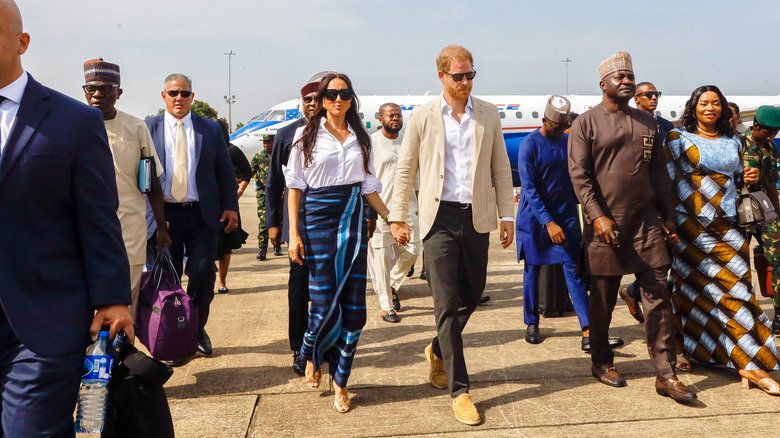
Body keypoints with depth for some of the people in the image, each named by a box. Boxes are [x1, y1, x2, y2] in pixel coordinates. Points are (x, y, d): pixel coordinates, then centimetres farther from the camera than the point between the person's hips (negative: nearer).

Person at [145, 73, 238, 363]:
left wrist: (230, 206, 0)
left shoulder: (210, 129, 8)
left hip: (203, 215, 0)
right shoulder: (149, 128, 6)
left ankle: (197, 329, 21)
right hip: (164, 214, 0)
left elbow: (225, 172, 9)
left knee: (203, 275, -2)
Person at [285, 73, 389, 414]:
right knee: (325, 301, -5)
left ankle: (340, 382, 13)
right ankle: (311, 356, 28)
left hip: (354, 219, 3)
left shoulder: (360, 138, 12)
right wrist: (294, 232, -6)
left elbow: (368, 185, 15)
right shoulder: (307, 135, 4)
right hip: (319, 217, -3)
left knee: (354, 305, 0)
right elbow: (295, 185, 1)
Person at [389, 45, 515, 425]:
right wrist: (397, 218, 2)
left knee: (471, 297, 12)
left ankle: (438, 351, 39)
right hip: (439, 218, -3)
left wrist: (507, 214, 7)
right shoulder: (423, 116, 1)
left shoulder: (489, 114, 8)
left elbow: (501, 168, 11)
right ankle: (459, 390, 4)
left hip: (477, 217, 3)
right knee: (447, 305, -3)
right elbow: (405, 170, 5)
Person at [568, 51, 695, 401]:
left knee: (657, 294, -1)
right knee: (602, 297, 6)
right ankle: (601, 362, 24)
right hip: (605, 222, -4)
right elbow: (579, 175, -7)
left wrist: (668, 216, 13)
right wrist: (597, 216, -16)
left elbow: (659, 173, 18)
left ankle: (665, 374, 5)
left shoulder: (647, 123, 15)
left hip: (645, 220, 4)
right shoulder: (586, 123, 1)